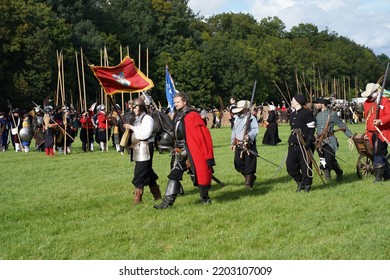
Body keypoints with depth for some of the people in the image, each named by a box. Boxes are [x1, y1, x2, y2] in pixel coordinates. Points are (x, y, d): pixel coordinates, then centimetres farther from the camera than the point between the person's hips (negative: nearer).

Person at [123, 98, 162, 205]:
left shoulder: (147, 118, -10)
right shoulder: (137, 119, 18)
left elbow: (144, 134, -21)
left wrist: (132, 127, -16)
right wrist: (127, 128, 9)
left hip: (145, 150, -10)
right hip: (138, 151, 10)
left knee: (139, 176, -10)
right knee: (148, 173, 15)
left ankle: (137, 199, -9)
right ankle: (157, 195, 25)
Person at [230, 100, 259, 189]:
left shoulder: (251, 118, -10)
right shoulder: (237, 118, 13)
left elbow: (255, 130, -20)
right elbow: (234, 131, 21)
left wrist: (249, 136, -38)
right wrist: (232, 143, 21)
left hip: (249, 145, -7)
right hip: (239, 145, 7)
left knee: (249, 164, -3)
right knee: (238, 164, 9)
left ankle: (248, 183, 8)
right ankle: (251, 177, 30)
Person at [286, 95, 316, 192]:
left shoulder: (307, 113, -9)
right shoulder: (292, 114, 16)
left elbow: (311, 129, -12)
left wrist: (308, 142, -20)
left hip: (304, 144, -8)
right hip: (293, 144, 8)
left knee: (306, 165, 0)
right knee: (290, 165, 4)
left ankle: (307, 185, 14)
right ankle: (300, 182, 21)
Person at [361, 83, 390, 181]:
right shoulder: (366, 103, 15)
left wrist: (380, 121, -27)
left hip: (382, 133, -6)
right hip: (372, 134, 6)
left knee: (378, 154, -14)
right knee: (382, 155, 12)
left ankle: (378, 176, -9)